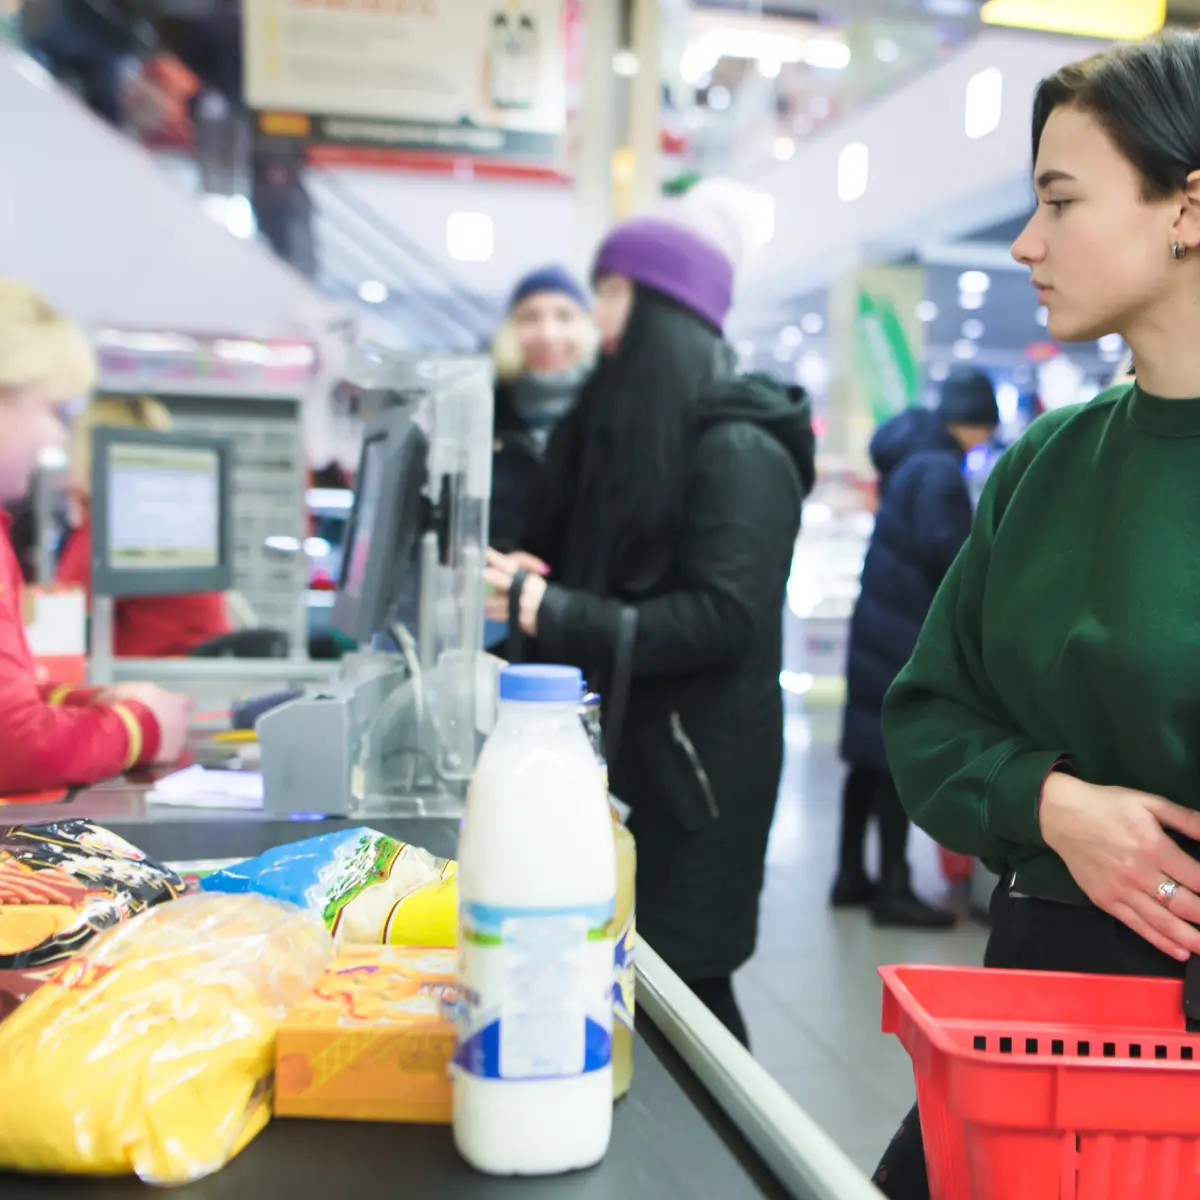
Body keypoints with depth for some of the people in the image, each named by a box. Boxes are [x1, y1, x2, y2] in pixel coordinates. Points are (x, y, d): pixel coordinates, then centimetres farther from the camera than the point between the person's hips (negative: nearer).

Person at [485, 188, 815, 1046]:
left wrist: (553, 612, -24)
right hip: (622, 749, 8)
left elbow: (723, 618, -23)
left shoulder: (738, 448, -13)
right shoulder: (629, 426, 14)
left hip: (696, 769, -8)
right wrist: (525, 583, 0)